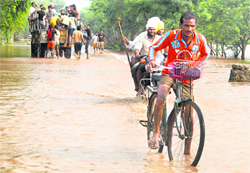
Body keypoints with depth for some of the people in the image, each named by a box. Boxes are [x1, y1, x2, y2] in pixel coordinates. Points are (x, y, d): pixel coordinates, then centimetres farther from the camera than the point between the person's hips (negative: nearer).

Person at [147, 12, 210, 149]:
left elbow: (205, 54, 11)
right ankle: (156, 133, -15)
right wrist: (152, 60, -26)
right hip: (169, 74, -2)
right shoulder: (171, 35, -14)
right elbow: (154, 48, -7)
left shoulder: (200, 39, -9)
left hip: (187, 78, 2)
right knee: (160, 99, -32)